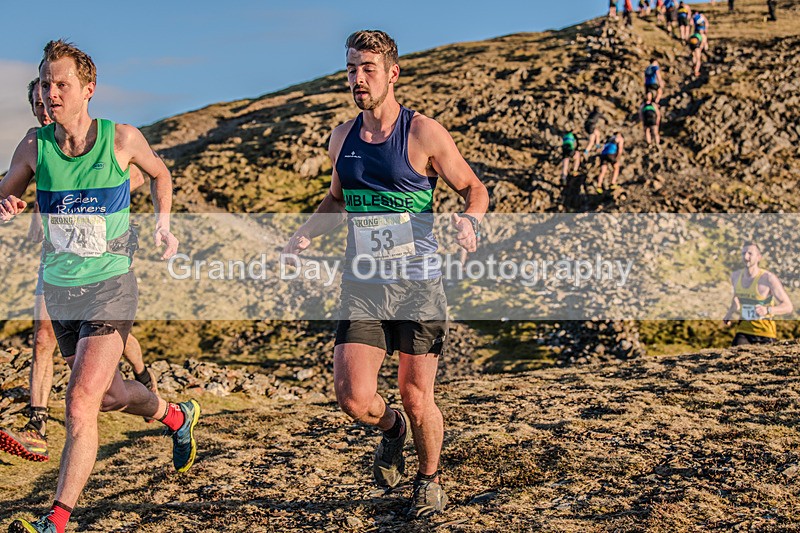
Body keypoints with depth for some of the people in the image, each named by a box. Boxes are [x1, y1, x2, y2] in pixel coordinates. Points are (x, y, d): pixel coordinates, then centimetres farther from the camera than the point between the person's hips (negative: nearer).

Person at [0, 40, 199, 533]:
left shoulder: (121, 139, -10)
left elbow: (161, 175, 11)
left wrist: (163, 224, 0)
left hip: (111, 286, -4)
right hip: (59, 288, 4)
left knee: (82, 401, -17)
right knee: (110, 394, 20)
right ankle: (176, 417, 51)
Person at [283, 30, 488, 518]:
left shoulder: (424, 134, -7)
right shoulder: (342, 139, 7)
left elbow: (474, 189, 1)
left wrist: (470, 221, -21)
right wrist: (307, 232, 6)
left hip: (417, 285, -3)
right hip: (362, 286, 4)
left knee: (417, 398, 3)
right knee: (353, 397, -8)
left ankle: (429, 480, 32)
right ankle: (391, 428, 28)